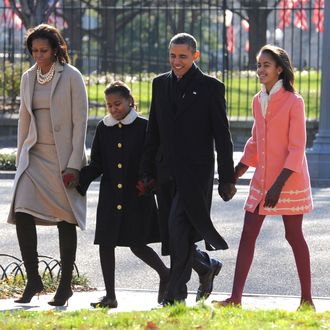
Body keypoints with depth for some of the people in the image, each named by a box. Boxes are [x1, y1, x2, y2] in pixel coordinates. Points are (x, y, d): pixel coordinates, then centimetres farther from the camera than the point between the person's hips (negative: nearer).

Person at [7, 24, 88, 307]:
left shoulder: (72, 77, -7)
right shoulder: (28, 77, 9)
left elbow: (80, 122, -9)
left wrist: (74, 164, -14)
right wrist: (20, 157, 13)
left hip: (64, 157, -4)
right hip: (35, 155, 4)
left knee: (66, 220, 2)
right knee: (22, 213, -11)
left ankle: (65, 284, 10)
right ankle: (33, 280, -3)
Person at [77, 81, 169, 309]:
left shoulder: (143, 127, -3)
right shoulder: (103, 129, 8)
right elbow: (96, 164, 10)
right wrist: (79, 180, -5)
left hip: (137, 196, -4)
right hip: (110, 196, 4)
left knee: (137, 244, -2)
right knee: (105, 243, 0)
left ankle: (165, 275, 24)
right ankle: (110, 296, 6)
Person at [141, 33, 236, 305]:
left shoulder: (210, 87, -2)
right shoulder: (160, 84, 12)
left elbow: (222, 137, -2)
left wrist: (227, 178, -5)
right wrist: (147, 171, 11)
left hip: (195, 172, -5)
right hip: (167, 174, 5)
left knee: (179, 227, -16)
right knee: (172, 233, 5)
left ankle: (176, 295, -10)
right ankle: (207, 266, 32)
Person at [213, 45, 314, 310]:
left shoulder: (293, 101, -11)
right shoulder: (258, 101, 9)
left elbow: (297, 148, -14)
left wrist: (279, 184, -21)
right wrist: (238, 171, 11)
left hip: (289, 179, -6)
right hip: (262, 178, 6)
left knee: (294, 235, 1)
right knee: (248, 233, 0)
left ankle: (307, 299, 13)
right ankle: (236, 298, 0)